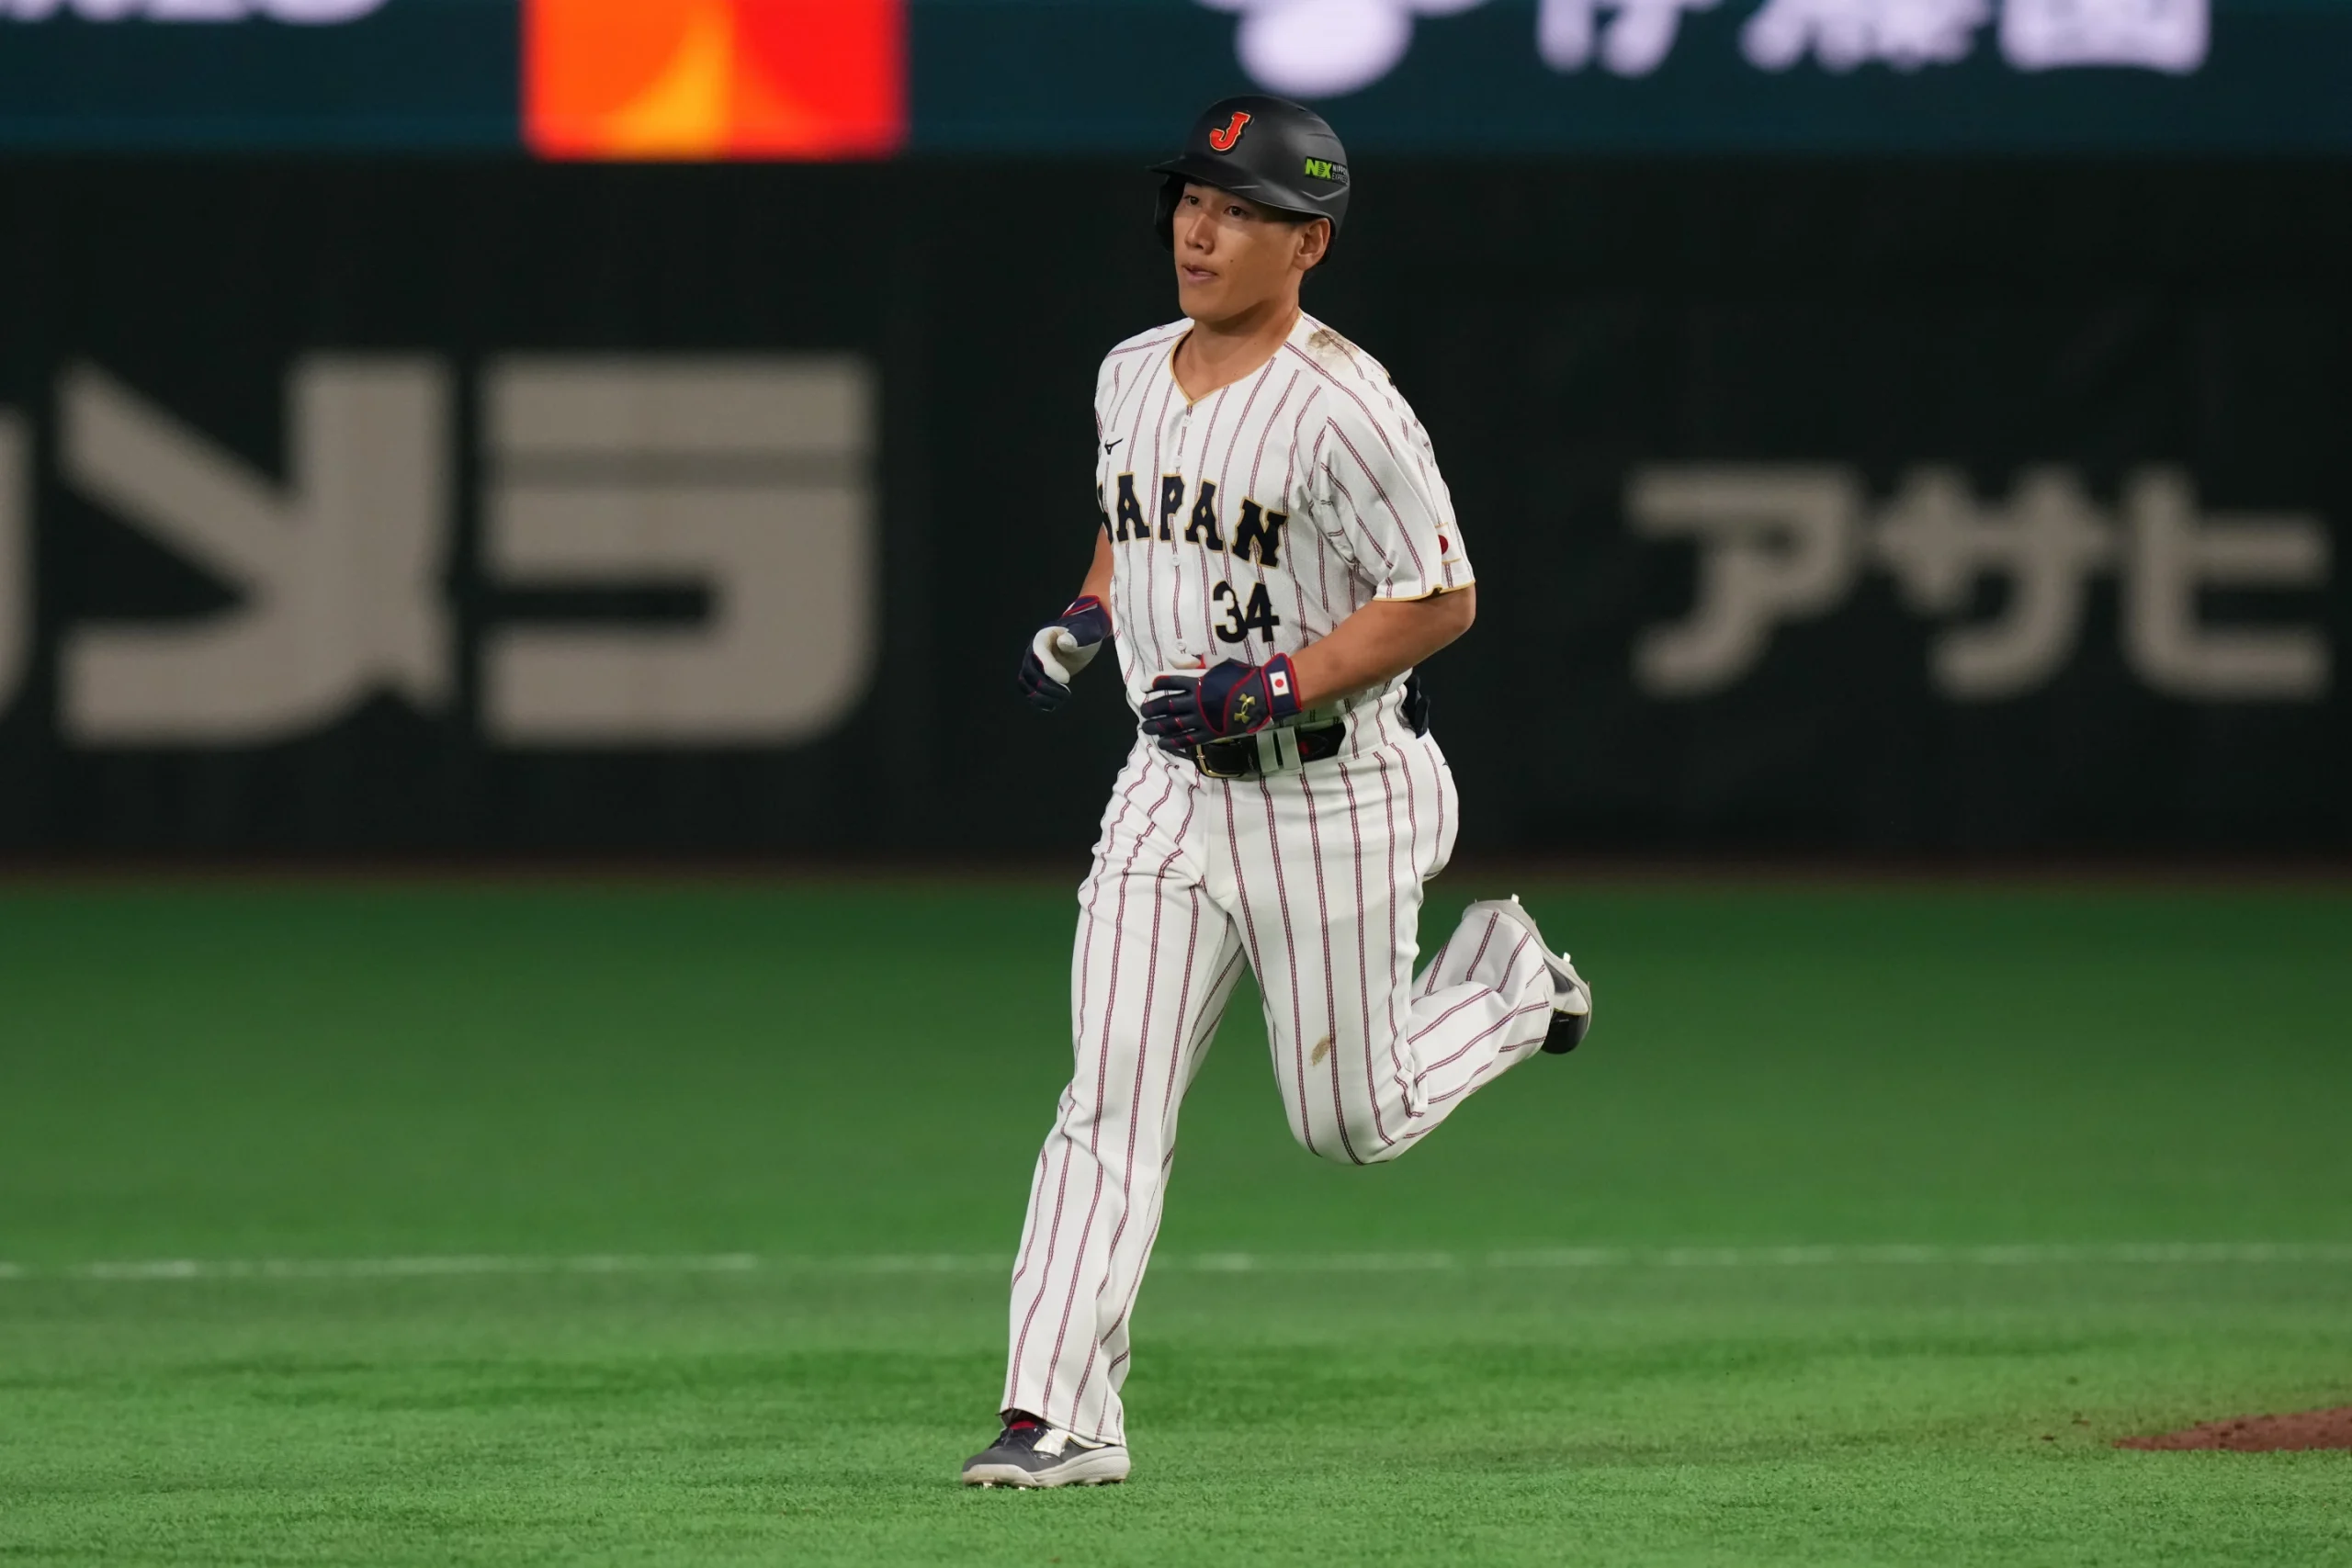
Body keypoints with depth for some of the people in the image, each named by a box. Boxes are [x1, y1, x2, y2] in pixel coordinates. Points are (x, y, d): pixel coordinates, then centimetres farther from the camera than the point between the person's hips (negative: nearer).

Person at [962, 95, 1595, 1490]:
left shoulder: (1341, 408, -18)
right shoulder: (1131, 377, 5)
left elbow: (1443, 598, -15)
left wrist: (1281, 683, -23)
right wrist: (1086, 622, 5)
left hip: (1328, 793, -5)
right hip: (1170, 787, 5)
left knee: (1350, 1120, 8)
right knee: (1112, 1098, -7)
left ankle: (1506, 983, 37)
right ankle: (1062, 1415, -9)